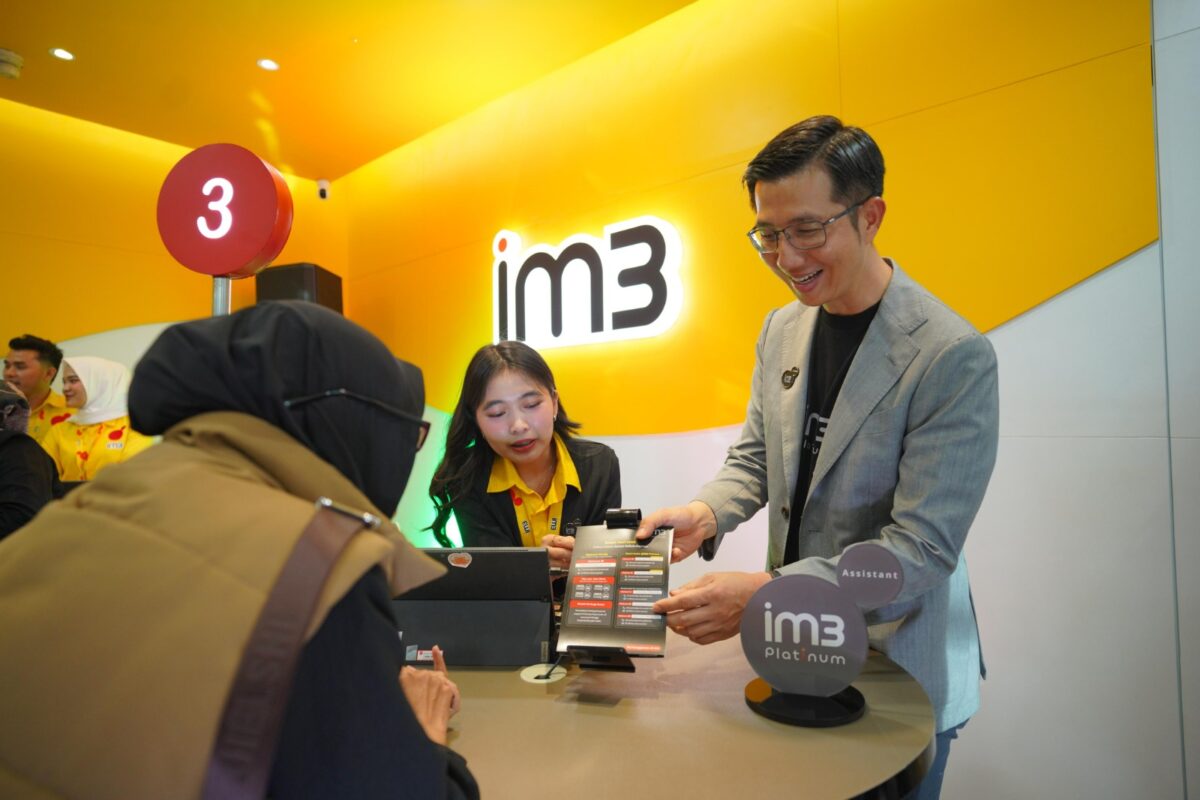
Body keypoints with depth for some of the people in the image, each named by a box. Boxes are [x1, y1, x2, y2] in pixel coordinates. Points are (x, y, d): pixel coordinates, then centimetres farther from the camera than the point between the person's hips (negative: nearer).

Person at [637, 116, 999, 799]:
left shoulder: (955, 357, -21)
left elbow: (920, 553, -23)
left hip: (898, 673, -5)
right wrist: (707, 513, -13)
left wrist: (766, 594, -33)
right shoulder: (783, 327, 0)